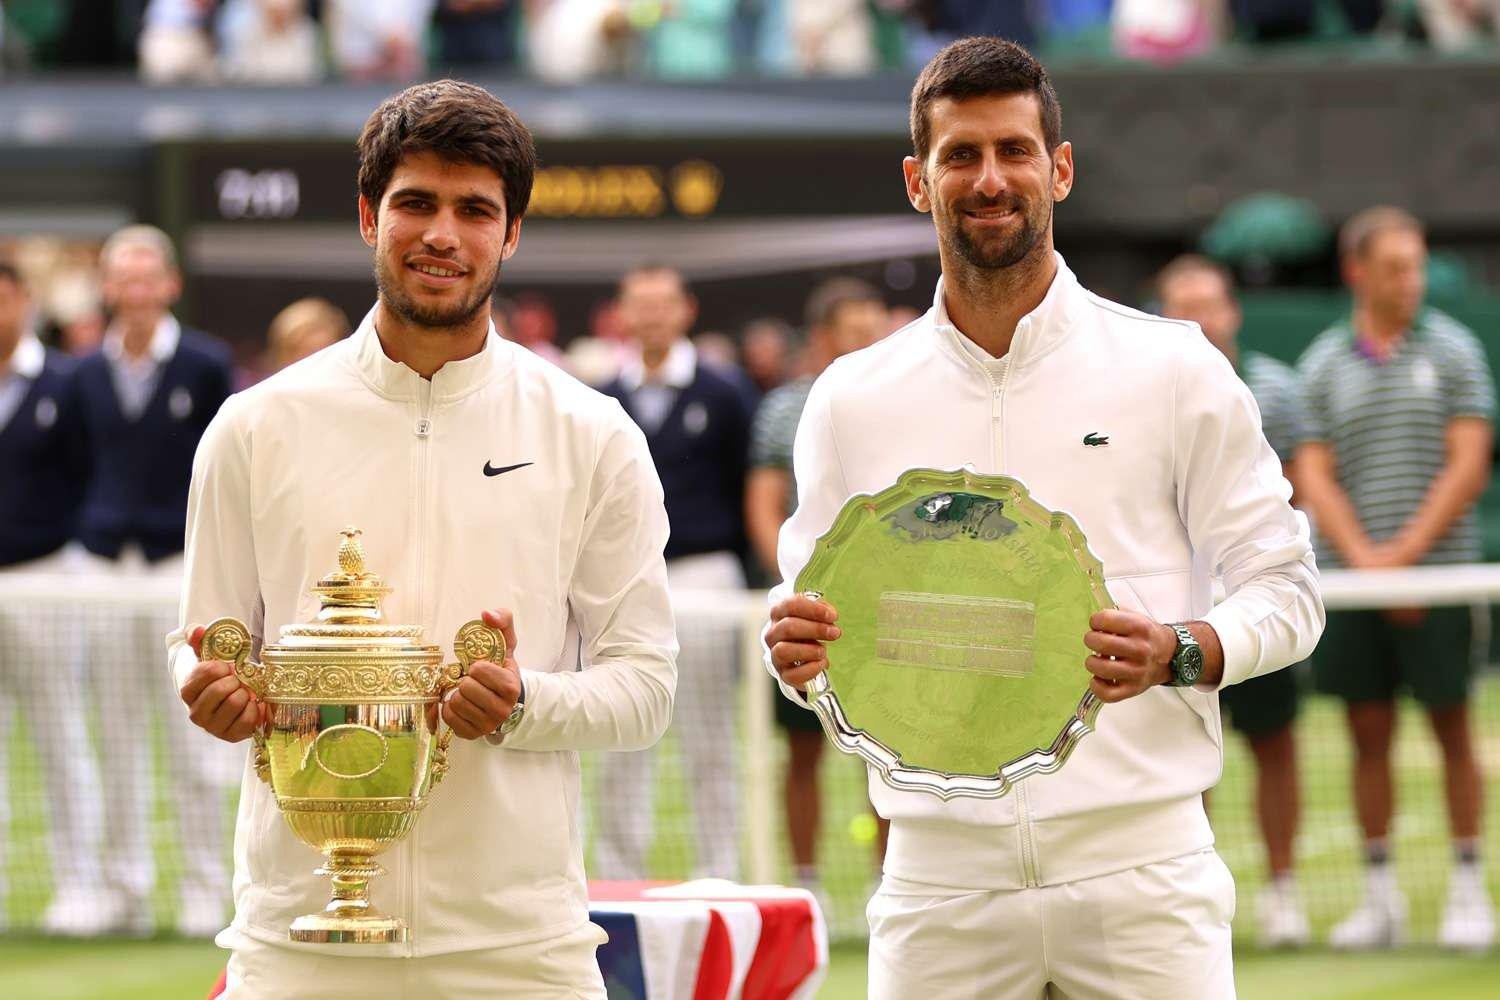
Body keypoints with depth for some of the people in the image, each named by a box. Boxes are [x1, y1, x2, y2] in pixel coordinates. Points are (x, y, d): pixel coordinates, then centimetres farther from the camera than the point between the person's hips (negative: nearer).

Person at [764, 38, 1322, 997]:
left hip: (1138, 867, -2)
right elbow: (815, 616, 15)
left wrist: (1178, 654, -16)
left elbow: (1284, 590, 4)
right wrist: (800, 655, -8)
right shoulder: (852, 399, 10)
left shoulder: (1174, 369, 4)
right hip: (941, 875, 2)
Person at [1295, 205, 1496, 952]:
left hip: (1437, 573, -2)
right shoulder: (1322, 365, 8)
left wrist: (1402, 553, -11)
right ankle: (1380, 896, 10)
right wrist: (1364, 558, -11)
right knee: (1369, 735, 4)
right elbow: (1314, 477, 3)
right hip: (1350, 578, 2)